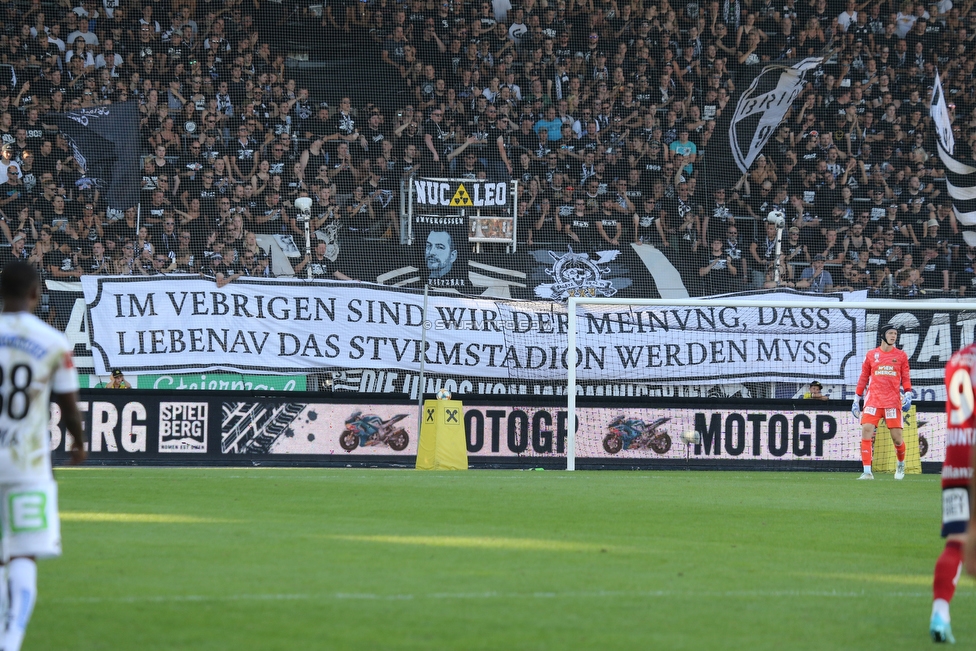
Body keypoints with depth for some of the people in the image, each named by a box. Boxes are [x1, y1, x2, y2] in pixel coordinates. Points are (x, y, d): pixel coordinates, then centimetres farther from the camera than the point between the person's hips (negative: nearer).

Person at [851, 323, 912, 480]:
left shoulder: (901, 355, 8)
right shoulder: (871, 355, 9)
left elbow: (906, 379, 9)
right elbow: (863, 378, 14)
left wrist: (908, 395, -6)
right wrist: (857, 399, 12)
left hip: (892, 401, 0)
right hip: (873, 400, 0)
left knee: (897, 437, -2)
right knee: (866, 431, -15)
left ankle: (901, 464, 28)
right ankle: (867, 471, -13)